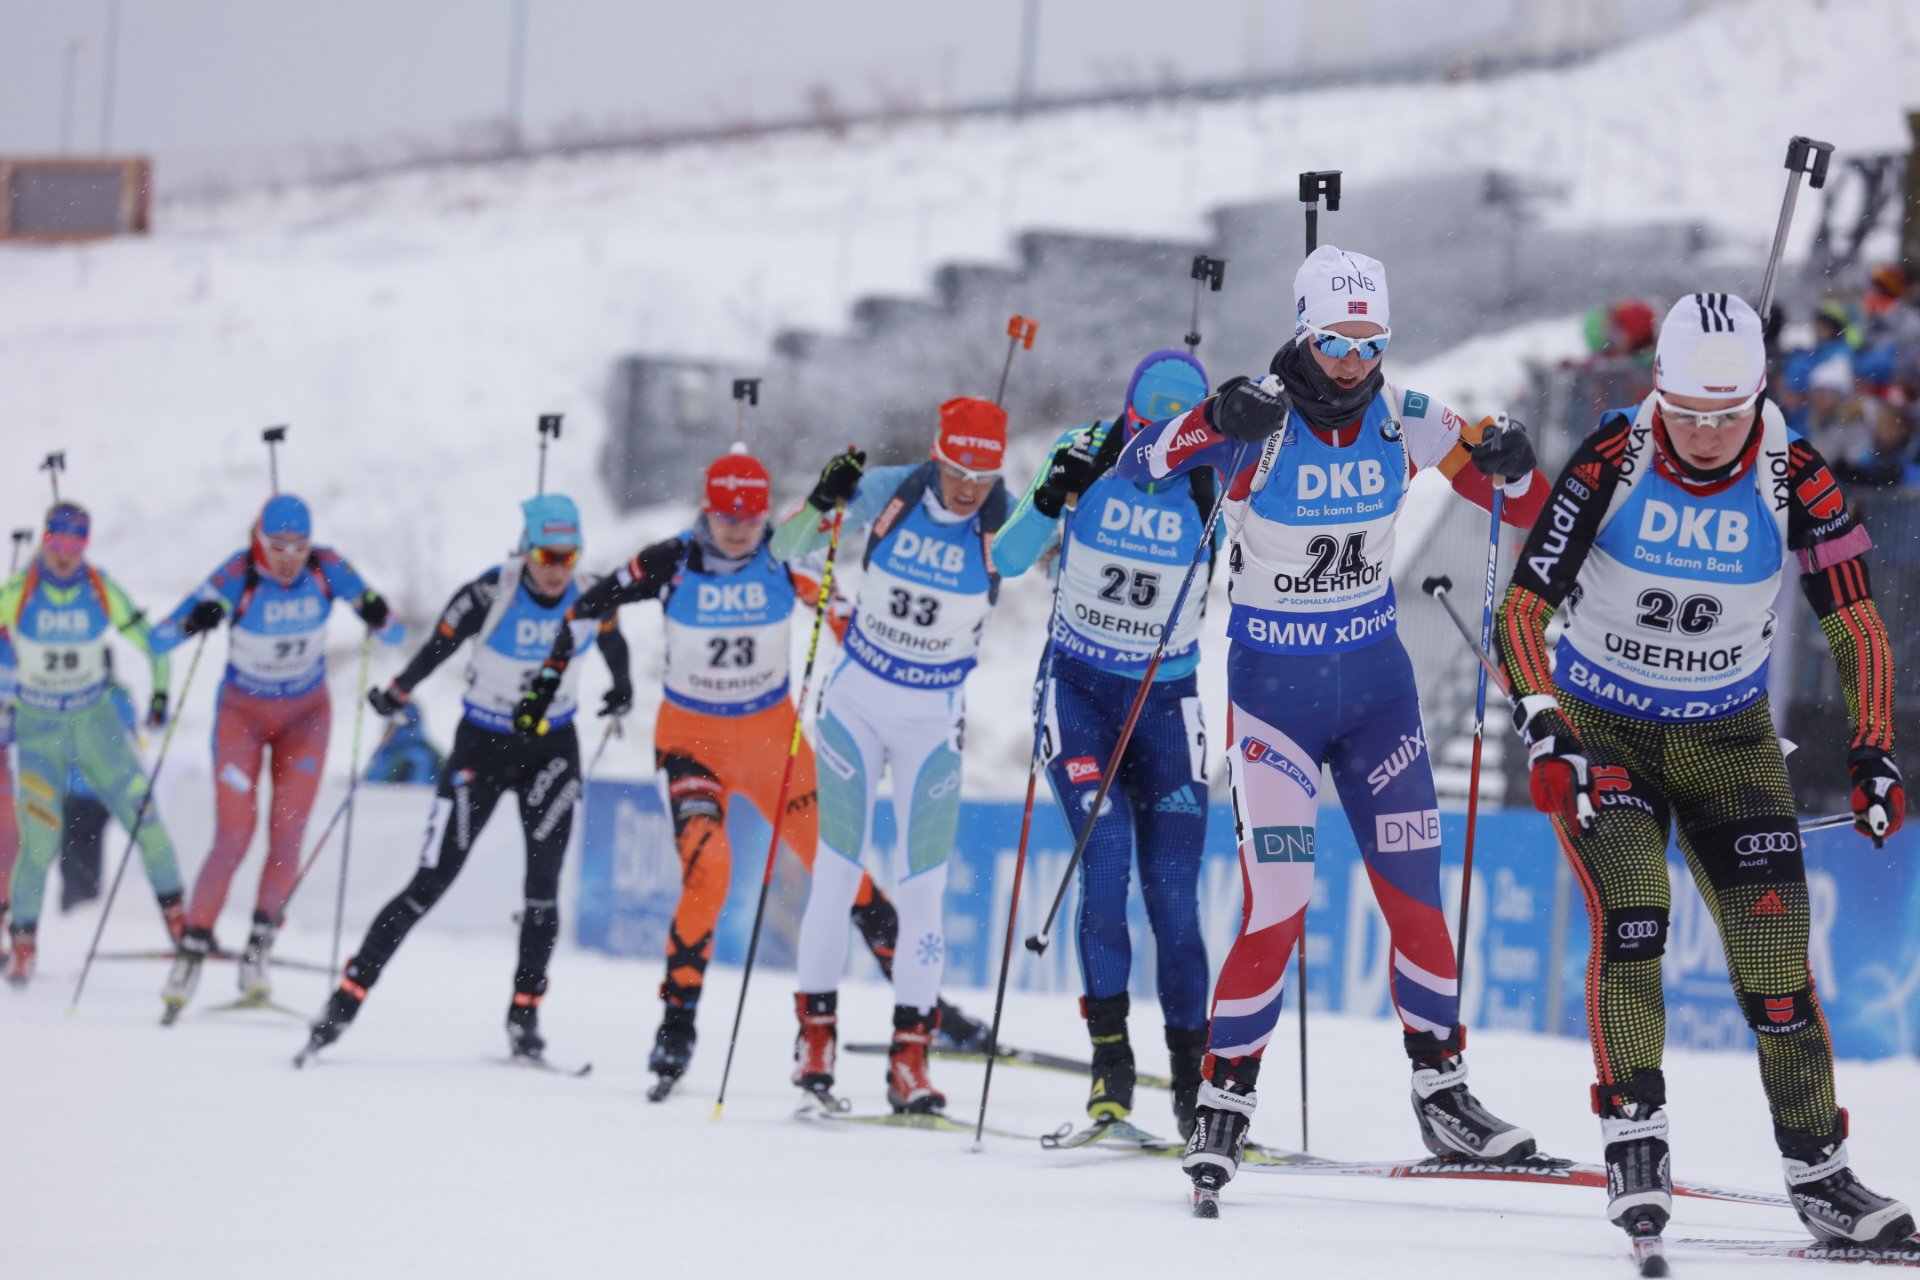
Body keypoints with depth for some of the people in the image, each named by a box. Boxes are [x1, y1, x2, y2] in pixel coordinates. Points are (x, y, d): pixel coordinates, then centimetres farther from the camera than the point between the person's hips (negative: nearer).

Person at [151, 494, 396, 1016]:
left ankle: (259, 945, 1)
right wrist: (196, 621, -46)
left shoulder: (326, 569, -16)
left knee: (287, 835, -10)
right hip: (243, 714, -2)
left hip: (306, 714, 2)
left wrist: (378, 615, -34)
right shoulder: (237, 578, -23)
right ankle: (194, 948, 2)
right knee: (233, 839, -10)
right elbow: (160, 640, -25)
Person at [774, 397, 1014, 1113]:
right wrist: (824, 503, -25)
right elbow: (785, 549, -6)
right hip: (857, 699, 0)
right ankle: (816, 1030, 11)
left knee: (923, 887, -4)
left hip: (933, 719, 0)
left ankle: (910, 1057, 0)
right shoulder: (888, 493, -11)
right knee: (839, 870, -1)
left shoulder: (1003, 525, -12)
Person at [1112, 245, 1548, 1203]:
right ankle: (1222, 1102, 3)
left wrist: (1511, 465, -22)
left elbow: (1522, 507, 2)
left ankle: (1442, 1092, 19)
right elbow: (1138, 465, -30)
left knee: (1414, 892, 5)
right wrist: (1212, 429, -49)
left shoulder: (1404, 421, -6)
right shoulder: (1259, 421, -17)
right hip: (1273, 684, -4)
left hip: (1375, 679, 4)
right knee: (1277, 908, -11)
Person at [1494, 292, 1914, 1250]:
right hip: (1602, 730, -2)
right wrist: (1542, 731, -35)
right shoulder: (1611, 462, -19)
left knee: (1774, 949, -6)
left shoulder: (1793, 478, -14)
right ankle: (1634, 1138, -18)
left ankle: (1819, 1174, 2)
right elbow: (1522, 611, -20)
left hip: (1728, 739, 2)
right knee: (1629, 914, -24)